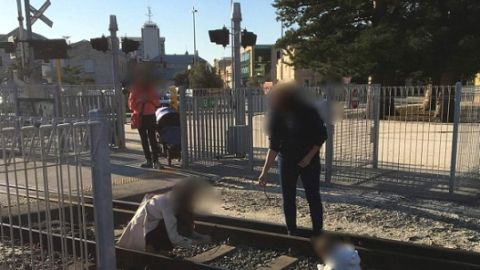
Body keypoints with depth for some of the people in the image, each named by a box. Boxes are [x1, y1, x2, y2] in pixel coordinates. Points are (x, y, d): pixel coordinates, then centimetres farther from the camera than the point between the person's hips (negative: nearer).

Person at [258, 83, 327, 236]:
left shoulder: (308, 112, -19)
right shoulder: (276, 116, -11)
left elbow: (322, 135, -7)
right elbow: (273, 146, -7)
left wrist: (309, 156, -15)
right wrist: (265, 172, -10)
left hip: (309, 161, -3)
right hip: (287, 161, 3)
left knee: (313, 197, 0)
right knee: (288, 198, 7)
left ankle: (318, 232, 14)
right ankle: (291, 232, 22)